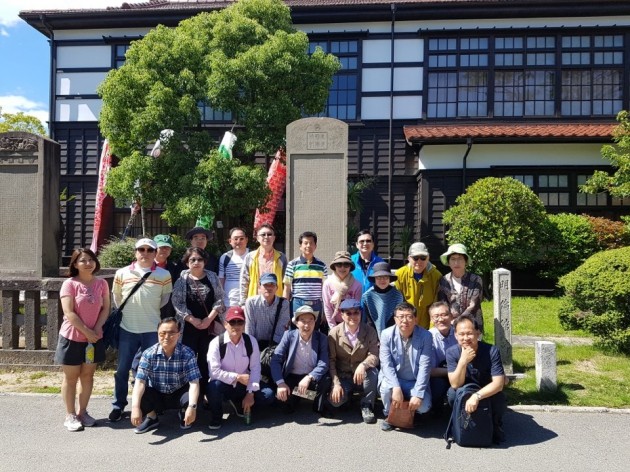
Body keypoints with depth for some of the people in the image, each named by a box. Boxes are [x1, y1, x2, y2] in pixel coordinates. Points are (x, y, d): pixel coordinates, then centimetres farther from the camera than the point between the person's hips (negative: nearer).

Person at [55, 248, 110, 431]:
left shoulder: (101, 284, 2)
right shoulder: (69, 284, -10)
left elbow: (106, 308, 3)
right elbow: (69, 313, -15)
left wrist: (97, 329, -10)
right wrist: (87, 332, -17)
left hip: (94, 338, 4)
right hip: (72, 337, -4)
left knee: (87, 376, 12)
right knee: (71, 377, 7)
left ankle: (82, 412, 25)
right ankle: (70, 415, 17)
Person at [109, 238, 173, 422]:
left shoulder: (164, 275, -3)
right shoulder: (122, 273, 0)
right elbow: (116, 296, 13)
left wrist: (152, 310, 6)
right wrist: (126, 312, 11)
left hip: (152, 330, -1)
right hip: (127, 329, 1)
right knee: (122, 369, 8)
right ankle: (118, 405, 25)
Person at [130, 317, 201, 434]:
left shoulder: (187, 354, -20)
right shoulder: (148, 354, -16)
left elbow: (194, 383, -26)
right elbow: (140, 381, -25)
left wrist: (192, 407, -41)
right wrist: (135, 407, -40)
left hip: (179, 395, -1)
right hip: (156, 395, 1)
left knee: (189, 397, -33)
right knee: (139, 396, -29)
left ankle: (183, 413, 6)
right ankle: (152, 417, 5)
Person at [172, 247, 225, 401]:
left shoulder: (212, 277, 4)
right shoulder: (181, 279, 0)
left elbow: (219, 299, 1)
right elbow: (177, 303, -5)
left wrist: (209, 319, -10)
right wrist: (192, 320, -13)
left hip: (210, 325, 1)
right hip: (188, 326, -1)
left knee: (206, 361, 4)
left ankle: (203, 394, 15)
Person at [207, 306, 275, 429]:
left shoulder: (251, 341, -8)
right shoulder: (216, 343, -16)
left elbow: (255, 368, -8)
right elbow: (214, 372, -23)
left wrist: (250, 393, -16)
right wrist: (238, 377, -22)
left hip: (243, 385, 3)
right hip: (224, 385, -2)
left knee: (268, 395, -18)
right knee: (214, 386, -37)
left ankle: (240, 404, 10)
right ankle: (216, 416, -5)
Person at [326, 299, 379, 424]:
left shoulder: (370, 331, -4)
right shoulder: (334, 333, -6)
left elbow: (374, 355, -13)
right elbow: (331, 360, -8)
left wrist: (363, 365, -35)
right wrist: (336, 384, -18)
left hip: (362, 376, 0)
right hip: (343, 377, 0)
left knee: (373, 371, -34)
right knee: (335, 401, -27)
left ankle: (366, 406, -9)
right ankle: (348, 393, 12)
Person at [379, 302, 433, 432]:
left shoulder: (425, 336, -13)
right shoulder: (387, 334, -13)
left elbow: (425, 366, -16)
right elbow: (386, 364, -18)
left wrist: (418, 394, -23)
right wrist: (396, 387, -32)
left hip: (415, 382, 1)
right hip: (393, 379, 0)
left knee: (424, 406, -23)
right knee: (386, 387, -32)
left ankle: (410, 412, 16)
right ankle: (389, 415, 1)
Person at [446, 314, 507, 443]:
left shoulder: (491, 351, -24)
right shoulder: (452, 352, -20)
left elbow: (498, 384, -28)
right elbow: (455, 385, -25)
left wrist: (476, 396, -43)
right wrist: (463, 361, -41)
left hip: (488, 393, 0)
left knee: (499, 398, -32)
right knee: (453, 393, -30)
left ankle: (495, 426, 3)